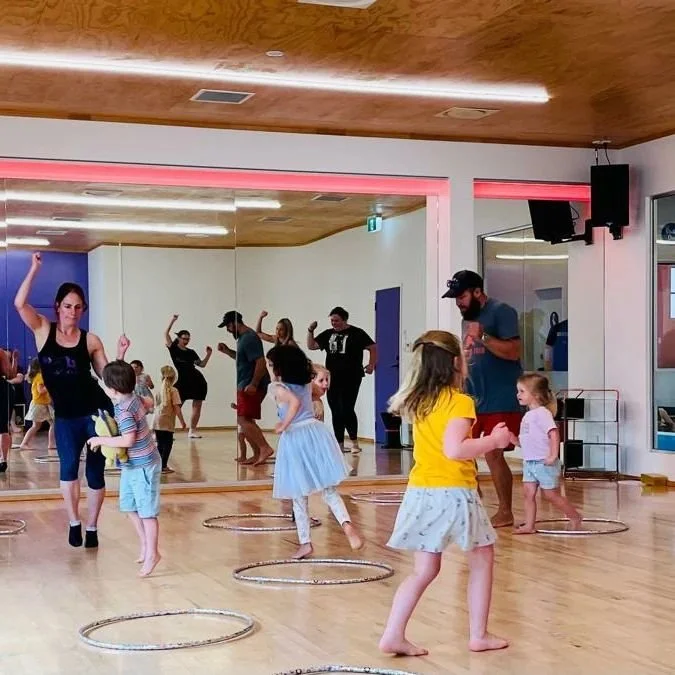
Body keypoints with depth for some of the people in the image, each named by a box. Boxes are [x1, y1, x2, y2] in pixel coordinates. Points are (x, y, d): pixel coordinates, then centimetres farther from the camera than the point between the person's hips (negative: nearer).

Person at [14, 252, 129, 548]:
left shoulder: (90, 340, -1)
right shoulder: (43, 330, 0)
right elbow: (20, 303, -14)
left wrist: (120, 355, -13)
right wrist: (34, 269, -16)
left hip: (96, 411, 0)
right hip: (64, 416, 0)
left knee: (95, 470, 3)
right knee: (69, 465, -12)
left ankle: (91, 527, 17)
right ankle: (74, 522, 5)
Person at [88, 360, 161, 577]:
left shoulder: (124, 410, -26)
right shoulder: (132, 398, 1)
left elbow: (128, 440, -31)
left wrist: (101, 440, -20)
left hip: (143, 467, -10)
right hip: (132, 465, 10)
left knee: (146, 511, 0)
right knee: (130, 506, 18)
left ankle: (152, 553, 11)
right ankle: (145, 544, 31)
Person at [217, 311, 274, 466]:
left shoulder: (250, 338, -16)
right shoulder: (243, 337, 16)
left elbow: (260, 362, -24)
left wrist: (253, 384, -27)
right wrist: (227, 351, 16)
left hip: (251, 387, -11)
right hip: (245, 385, 11)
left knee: (243, 420, -16)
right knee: (246, 421, 13)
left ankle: (265, 448, -21)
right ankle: (257, 455, 16)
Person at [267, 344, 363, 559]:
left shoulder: (278, 387, -8)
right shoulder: (307, 382, 10)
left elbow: (295, 402, -26)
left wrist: (283, 426, -17)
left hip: (294, 437, -5)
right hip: (315, 430, 5)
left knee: (299, 497, 9)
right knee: (329, 491, 5)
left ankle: (305, 542, 12)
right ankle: (347, 523, -20)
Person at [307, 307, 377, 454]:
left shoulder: (356, 333, -2)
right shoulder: (328, 334, 13)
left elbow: (373, 348, -3)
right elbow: (311, 345, 15)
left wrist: (371, 365, -12)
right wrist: (310, 331, 2)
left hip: (351, 379, -5)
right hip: (333, 379, 6)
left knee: (346, 409, -12)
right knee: (336, 412, 7)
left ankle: (354, 442, 1)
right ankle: (339, 444, 15)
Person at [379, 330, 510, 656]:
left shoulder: (418, 401, 8)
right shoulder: (460, 402, -13)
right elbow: (454, 449, -25)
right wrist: (493, 440, -12)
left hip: (420, 492, 6)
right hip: (454, 493, -6)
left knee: (424, 570, 12)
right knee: (482, 558, 15)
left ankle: (393, 635, 4)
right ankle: (478, 635, 18)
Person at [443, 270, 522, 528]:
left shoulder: (501, 312, -10)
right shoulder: (467, 318, 15)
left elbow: (513, 351, -18)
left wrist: (483, 336, -25)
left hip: (499, 401, -8)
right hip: (472, 399, 8)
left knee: (493, 455, -6)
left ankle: (505, 512, 8)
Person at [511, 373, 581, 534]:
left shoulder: (542, 413, -15)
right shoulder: (528, 415, 13)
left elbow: (554, 434, -25)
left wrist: (553, 456, -28)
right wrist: (513, 439, 2)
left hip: (544, 463, -8)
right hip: (529, 462, 8)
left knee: (551, 495, 2)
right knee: (528, 493, 3)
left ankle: (575, 516, 19)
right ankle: (529, 525, 6)